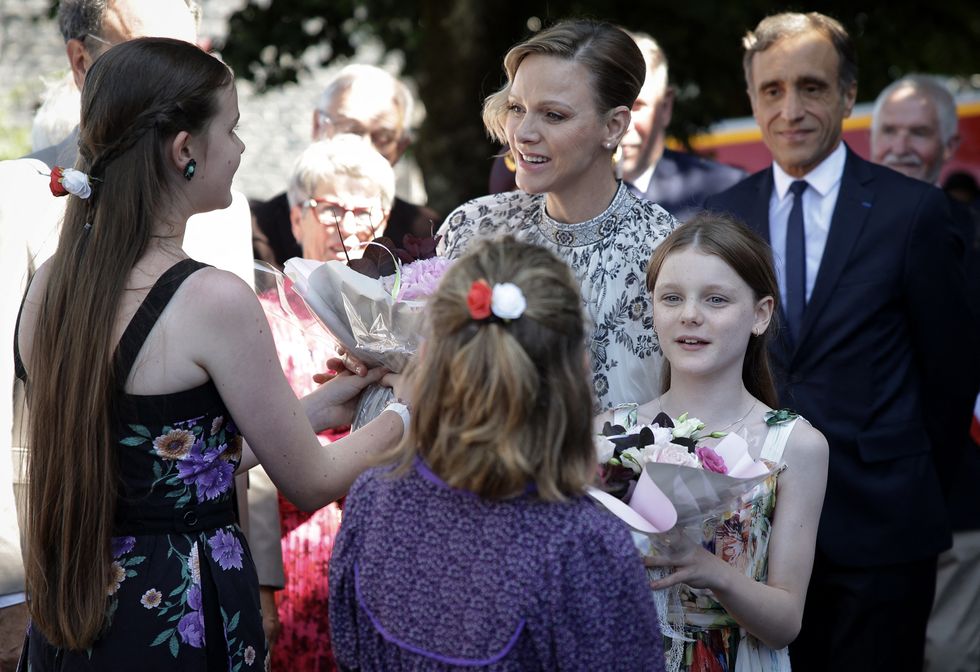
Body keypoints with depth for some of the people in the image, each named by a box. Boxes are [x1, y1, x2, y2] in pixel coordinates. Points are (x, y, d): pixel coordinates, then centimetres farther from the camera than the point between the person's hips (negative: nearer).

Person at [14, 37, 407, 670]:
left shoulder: (49, 285, 0)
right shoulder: (214, 301, -20)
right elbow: (310, 482, -10)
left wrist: (312, 409, 15)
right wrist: (408, 413, 8)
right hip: (185, 621, -7)